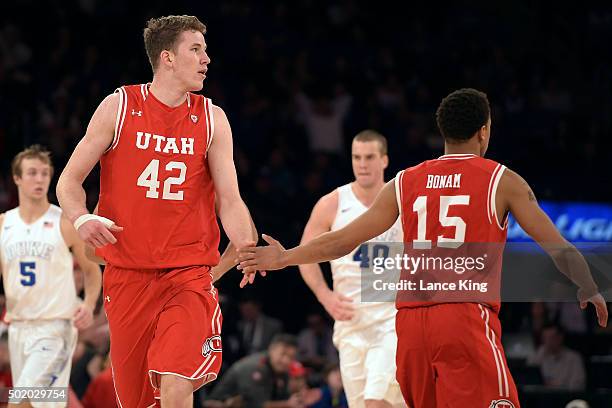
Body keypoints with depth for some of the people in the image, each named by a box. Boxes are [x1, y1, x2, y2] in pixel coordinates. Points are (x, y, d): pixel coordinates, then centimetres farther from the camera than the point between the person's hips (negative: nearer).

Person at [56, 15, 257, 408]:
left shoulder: (212, 119, 3)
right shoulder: (118, 107, 1)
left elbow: (230, 201, -1)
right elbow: (69, 180, 3)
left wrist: (250, 253, -20)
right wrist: (82, 218, -18)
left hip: (188, 274, -1)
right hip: (128, 274, 1)